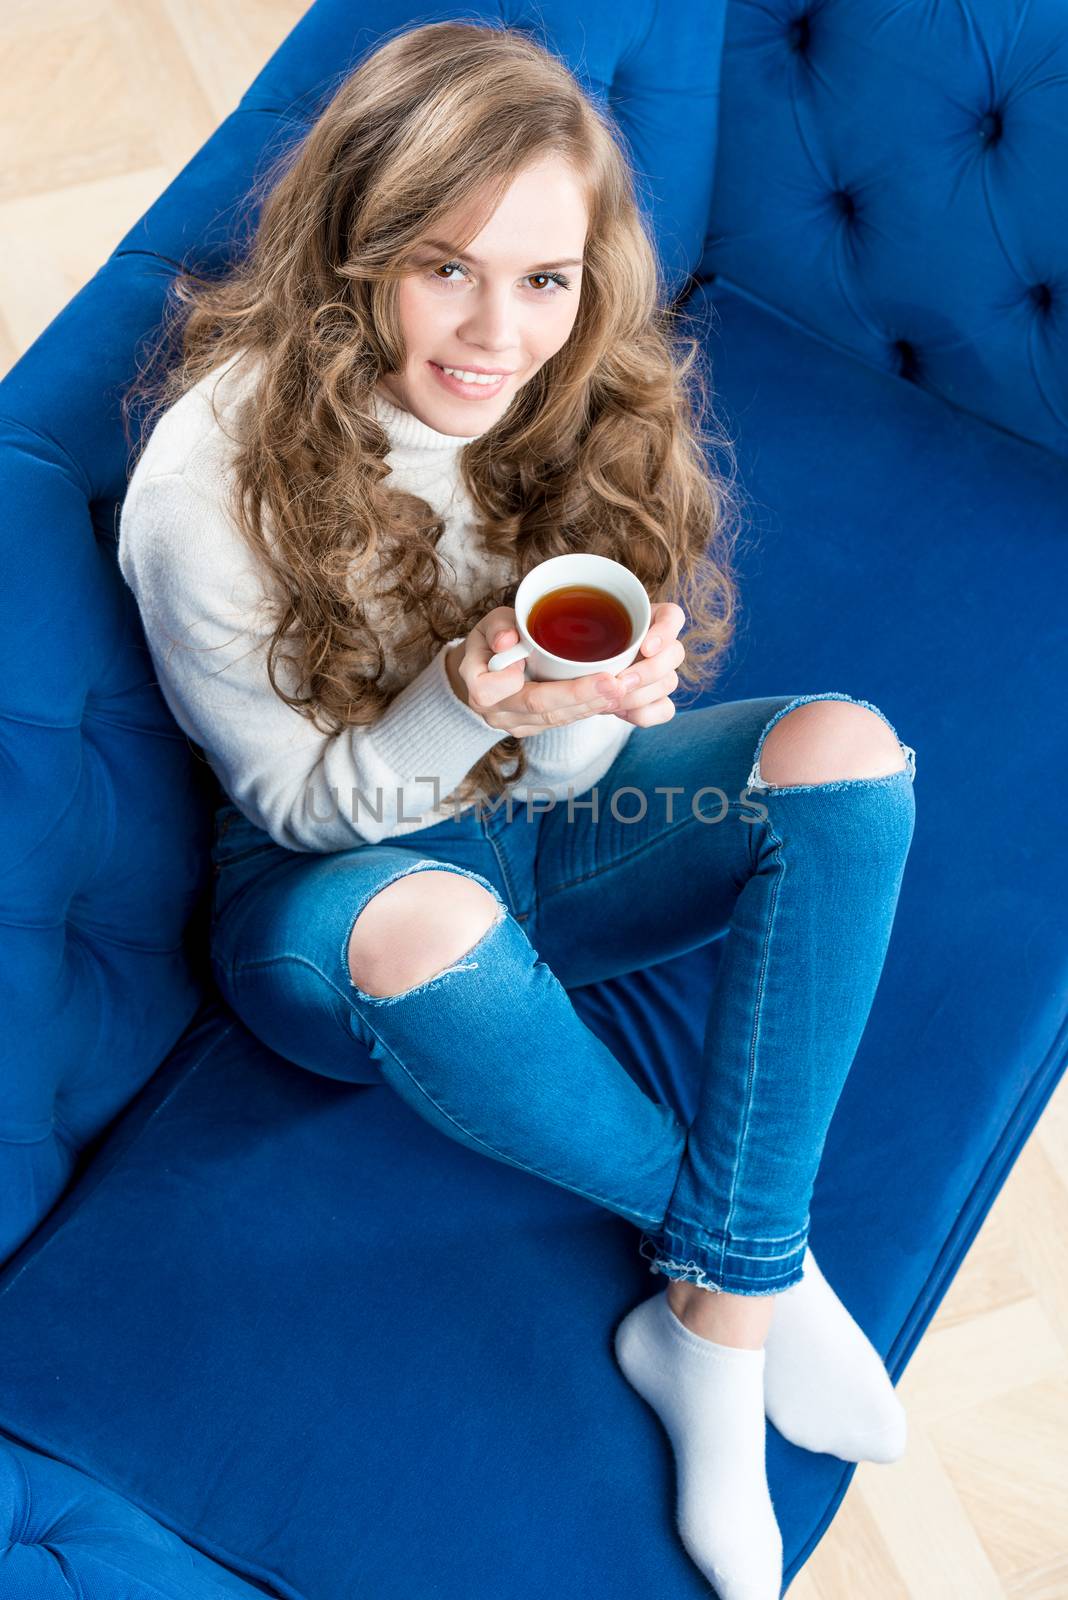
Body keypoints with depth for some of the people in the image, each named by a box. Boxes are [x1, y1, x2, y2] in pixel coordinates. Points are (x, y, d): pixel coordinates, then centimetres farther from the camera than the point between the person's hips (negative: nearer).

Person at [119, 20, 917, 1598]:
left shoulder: (593, 406, -10)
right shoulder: (213, 477, -23)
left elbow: (563, 776, -6)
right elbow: (304, 803, -14)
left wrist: (590, 705, -32)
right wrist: (466, 708, -35)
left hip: (532, 833, 5)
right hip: (333, 890, -4)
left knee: (842, 748, -20)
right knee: (426, 925, -40)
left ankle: (716, 1324, -20)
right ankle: (763, 1256, -12)